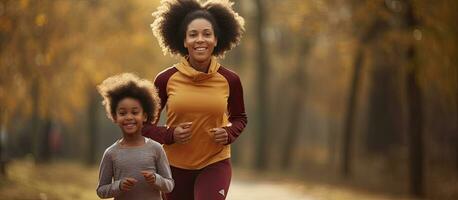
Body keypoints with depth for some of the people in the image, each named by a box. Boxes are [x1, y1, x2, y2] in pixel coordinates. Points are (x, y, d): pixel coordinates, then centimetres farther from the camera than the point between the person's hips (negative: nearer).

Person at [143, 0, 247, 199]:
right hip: (176, 167, 1)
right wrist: (170, 135, -17)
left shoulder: (229, 80, -5)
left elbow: (239, 118, 13)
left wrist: (229, 133, -8)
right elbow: (146, 123, 2)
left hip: (215, 164, -1)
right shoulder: (166, 80, -8)